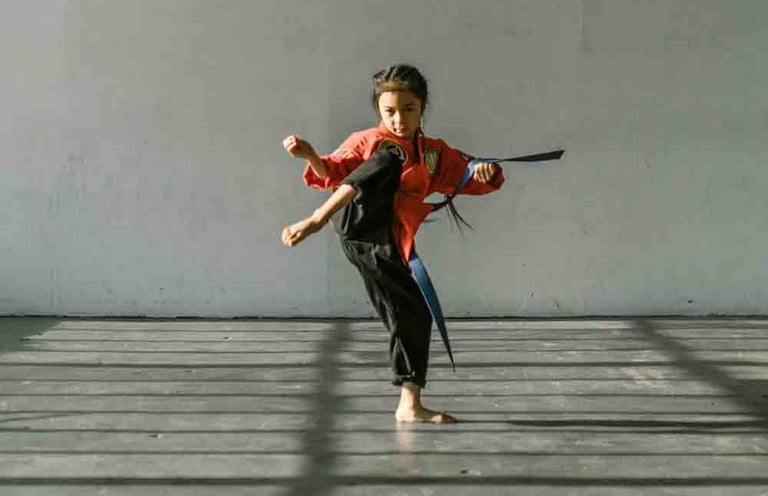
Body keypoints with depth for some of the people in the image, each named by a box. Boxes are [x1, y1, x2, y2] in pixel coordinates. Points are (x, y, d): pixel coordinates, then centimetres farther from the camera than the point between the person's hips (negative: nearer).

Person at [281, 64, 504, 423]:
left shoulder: (435, 153, 21)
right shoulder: (367, 142, 10)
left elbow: (473, 179, 21)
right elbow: (331, 174, 12)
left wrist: (486, 171, -3)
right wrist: (311, 156, -8)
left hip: (391, 247, 5)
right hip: (362, 228, -5)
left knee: (415, 316, 5)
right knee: (388, 160, -26)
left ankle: (410, 405, 16)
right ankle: (316, 219, -39)